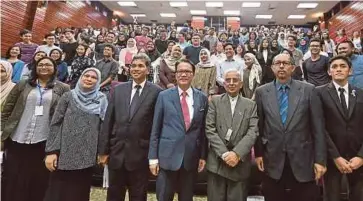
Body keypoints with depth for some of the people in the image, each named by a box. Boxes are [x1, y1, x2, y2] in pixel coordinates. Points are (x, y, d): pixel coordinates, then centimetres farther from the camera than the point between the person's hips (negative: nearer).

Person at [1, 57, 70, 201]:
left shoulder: (63, 89, 2)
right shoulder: (23, 85, 8)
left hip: (44, 142, -2)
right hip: (17, 140, 2)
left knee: (38, 181, 8)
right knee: (13, 180, 11)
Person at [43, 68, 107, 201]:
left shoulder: (102, 100, 4)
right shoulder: (68, 96, 3)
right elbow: (55, 123, 1)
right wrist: (51, 151, -6)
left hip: (87, 155, 1)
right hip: (65, 153, 0)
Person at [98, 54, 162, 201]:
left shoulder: (156, 92, -6)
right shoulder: (118, 89, 6)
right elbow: (108, 121, 5)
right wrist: (103, 150, 2)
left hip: (140, 154, -3)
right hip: (117, 152, 3)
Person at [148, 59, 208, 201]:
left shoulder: (202, 98, 4)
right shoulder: (164, 96, -1)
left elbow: (203, 129, 7)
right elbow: (155, 129, -1)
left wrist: (203, 156, 6)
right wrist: (153, 157, -3)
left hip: (191, 157, 2)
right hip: (168, 156, -2)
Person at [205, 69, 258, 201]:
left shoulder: (251, 105, 7)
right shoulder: (215, 101, 4)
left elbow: (253, 132, -3)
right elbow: (209, 129, -4)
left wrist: (237, 154, -15)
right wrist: (224, 153, -12)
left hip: (240, 162, 1)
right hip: (217, 161, 0)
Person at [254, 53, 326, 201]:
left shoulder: (308, 90, -2)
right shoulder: (262, 92, 1)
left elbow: (318, 127, -2)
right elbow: (258, 125, 4)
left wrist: (320, 160, -4)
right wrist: (258, 153, 3)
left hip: (302, 160, 0)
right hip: (272, 160, 1)